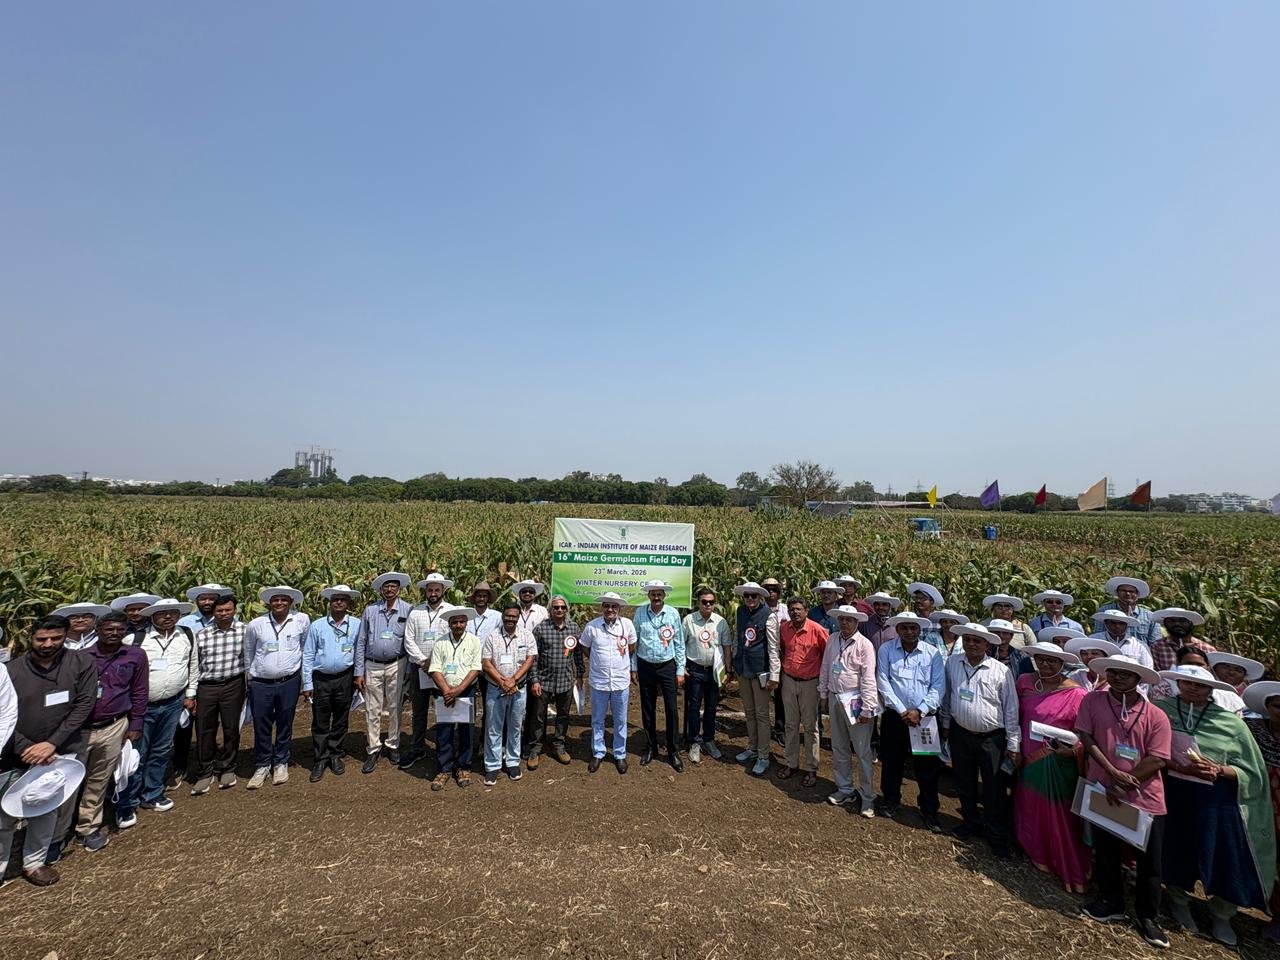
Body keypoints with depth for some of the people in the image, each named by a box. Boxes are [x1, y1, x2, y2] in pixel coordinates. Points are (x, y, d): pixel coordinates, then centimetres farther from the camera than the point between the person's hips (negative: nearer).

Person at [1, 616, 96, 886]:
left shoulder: (81, 663, -8)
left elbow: (83, 706, -8)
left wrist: (51, 744, -13)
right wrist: (29, 749, -14)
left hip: (58, 754, 1)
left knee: (47, 812, 14)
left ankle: (34, 862, 32)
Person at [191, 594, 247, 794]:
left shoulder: (244, 630, -5)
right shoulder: (202, 635, -1)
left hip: (233, 685, -1)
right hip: (206, 687, 1)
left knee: (231, 729, 10)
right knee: (204, 731, 7)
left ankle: (226, 769, 28)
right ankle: (204, 773, 24)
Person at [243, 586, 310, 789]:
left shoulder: (302, 620, -6)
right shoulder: (255, 624, -4)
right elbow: (248, 653, 13)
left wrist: (304, 675, 13)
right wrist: (250, 676, 19)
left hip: (289, 682, 0)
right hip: (260, 684, 0)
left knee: (285, 725, 11)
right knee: (261, 727, 9)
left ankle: (281, 763, 29)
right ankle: (262, 766, 27)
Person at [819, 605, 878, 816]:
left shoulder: (864, 645, -14)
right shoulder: (832, 640, 3)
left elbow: (868, 679, -15)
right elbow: (825, 669, 11)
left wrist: (866, 709, -15)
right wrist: (824, 696, 13)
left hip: (855, 701, -6)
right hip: (835, 699, 6)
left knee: (862, 751, 3)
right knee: (839, 748, 16)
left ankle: (867, 797, 18)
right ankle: (844, 790, 32)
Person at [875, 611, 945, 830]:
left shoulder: (933, 653, -2)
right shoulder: (886, 650, -4)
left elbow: (938, 686, -5)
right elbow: (883, 682, -6)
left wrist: (920, 711, -13)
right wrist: (902, 711, -11)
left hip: (924, 717, 0)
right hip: (894, 716, 0)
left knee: (927, 765, 6)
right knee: (892, 761, 12)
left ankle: (929, 811, 25)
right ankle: (891, 800, 34)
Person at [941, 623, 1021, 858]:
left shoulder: (1001, 670, -11)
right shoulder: (951, 664, -2)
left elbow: (1011, 709, -6)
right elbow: (946, 697, 10)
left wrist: (1013, 745, -5)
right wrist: (945, 725, 14)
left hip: (992, 739, -3)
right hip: (960, 735, 3)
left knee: (994, 790, 6)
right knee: (964, 784, 17)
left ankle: (998, 837, 24)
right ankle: (971, 824, 38)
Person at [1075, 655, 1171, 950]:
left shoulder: (1155, 716, -8)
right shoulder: (1092, 701, -6)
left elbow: (1157, 760, -11)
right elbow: (1086, 739, -9)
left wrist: (1123, 785, -15)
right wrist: (1114, 773, -18)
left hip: (1145, 799, -1)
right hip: (1104, 793, 1)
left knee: (1149, 861, 10)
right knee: (1105, 852, 15)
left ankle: (1147, 917, 30)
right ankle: (1111, 902, 36)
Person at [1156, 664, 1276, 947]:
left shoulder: (1230, 722, -2)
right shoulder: (1160, 710, -7)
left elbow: (1249, 770, 1)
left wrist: (1220, 770, -18)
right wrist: (1178, 766, -22)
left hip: (1216, 801, 1)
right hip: (1172, 795, -1)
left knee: (1225, 856, 6)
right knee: (1176, 850, 11)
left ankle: (1221, 916, 31)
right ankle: (1179, 902, 36)